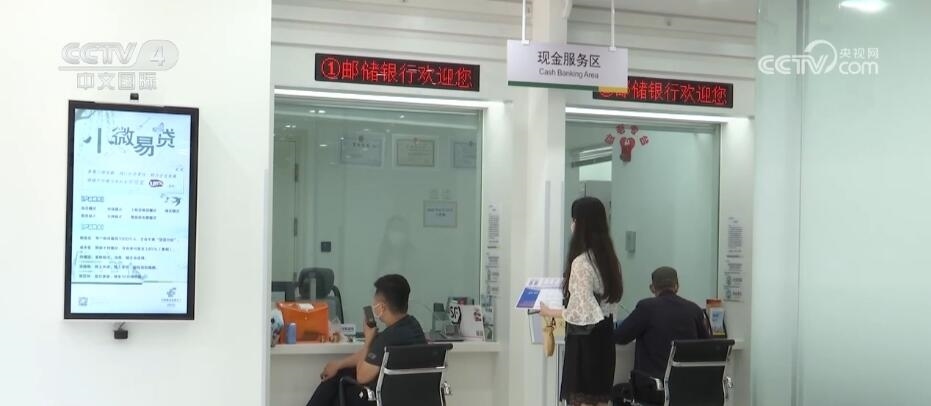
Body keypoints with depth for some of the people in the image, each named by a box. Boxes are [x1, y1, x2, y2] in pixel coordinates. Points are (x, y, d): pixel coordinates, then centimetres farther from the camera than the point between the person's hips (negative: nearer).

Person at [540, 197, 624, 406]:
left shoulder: (581, 262, -19)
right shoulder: (607, 257, 8)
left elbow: (582, 311, -20)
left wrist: (550, 312, -6)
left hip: (585, 339, -9)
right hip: (603, 336, 9)